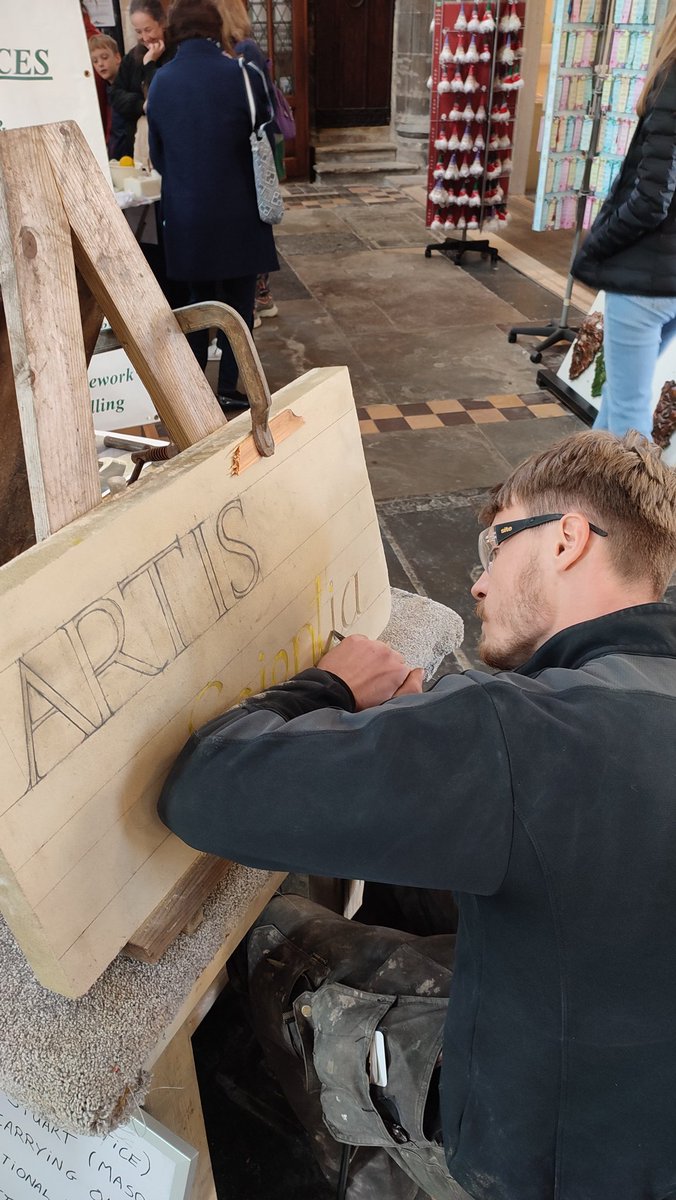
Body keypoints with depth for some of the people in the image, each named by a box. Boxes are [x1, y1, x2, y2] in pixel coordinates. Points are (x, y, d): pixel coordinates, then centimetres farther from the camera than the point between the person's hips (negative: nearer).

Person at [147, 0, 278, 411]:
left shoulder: (161, 81, 0)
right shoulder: (241, 75, -9)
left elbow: (157, 154, 7)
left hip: (187, 215, 3)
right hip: (238, 213, -3)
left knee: (199, 299, 17)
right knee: (237, 302, 9)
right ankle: (228, 390, 12)